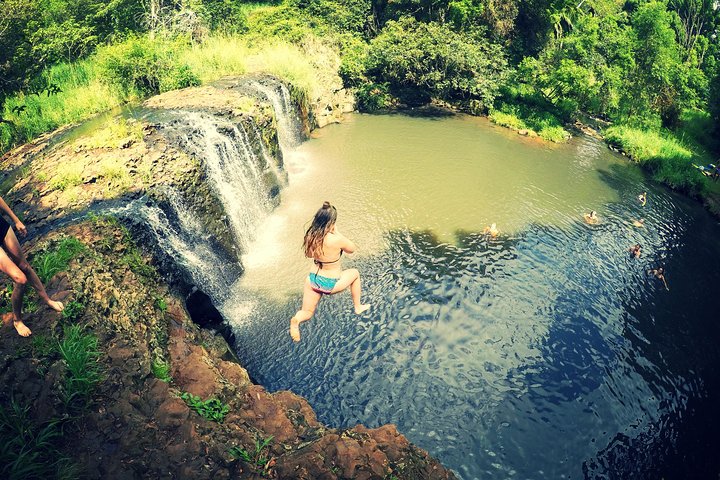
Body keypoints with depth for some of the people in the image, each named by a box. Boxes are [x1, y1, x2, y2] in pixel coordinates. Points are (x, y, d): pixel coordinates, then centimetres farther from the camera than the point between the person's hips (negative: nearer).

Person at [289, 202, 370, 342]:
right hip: (331, 284, -4)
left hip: (313, 281, 4)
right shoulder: (337, 240, -26)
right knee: (355, 273, 26)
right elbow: (352, 249, -5)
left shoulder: (310, 236, -10)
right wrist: (337, 232, -2)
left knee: (307, 313, 22)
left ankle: (297, 320, -14)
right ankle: (358, 307, 40)